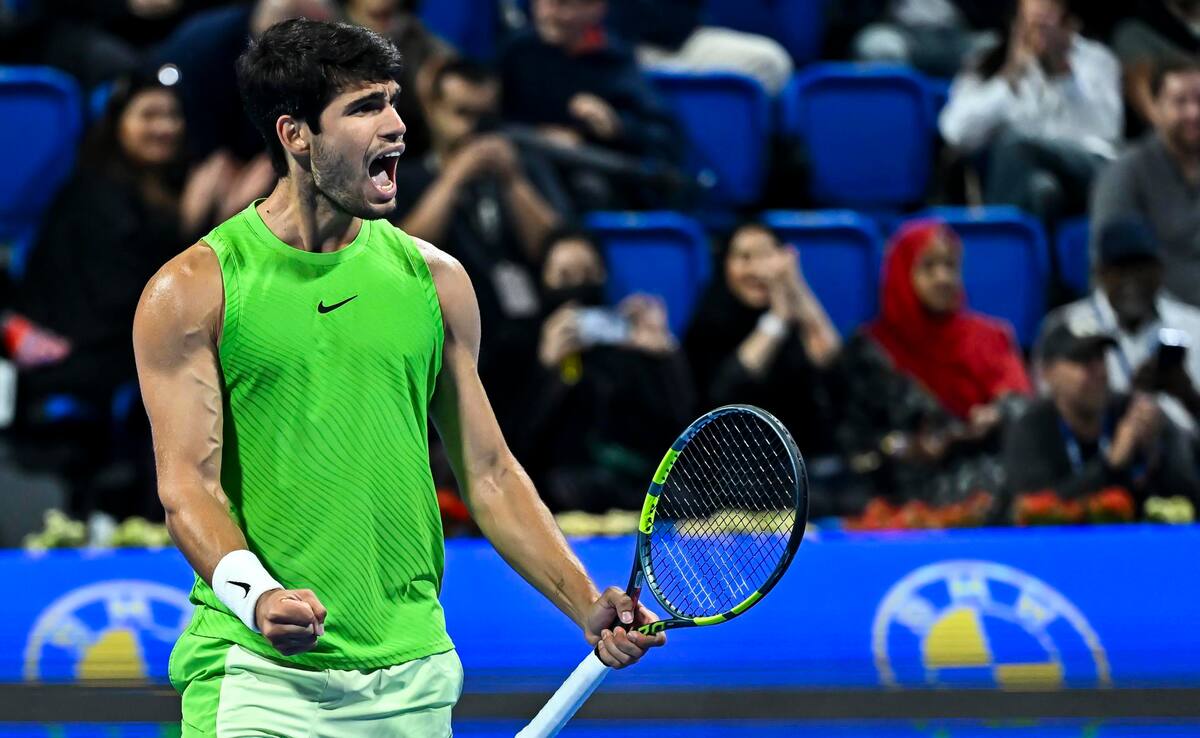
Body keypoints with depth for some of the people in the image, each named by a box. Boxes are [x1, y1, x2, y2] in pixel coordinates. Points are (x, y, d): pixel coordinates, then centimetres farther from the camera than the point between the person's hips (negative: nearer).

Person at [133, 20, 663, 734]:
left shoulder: (435, 279, 10)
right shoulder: (194, 291, -1)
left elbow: (488, 472, 13)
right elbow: (189, 480, -7)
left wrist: (587, 605, 2)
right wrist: (254, 594, -25)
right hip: (259, 670, -3)